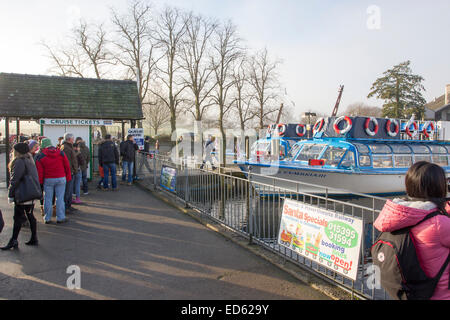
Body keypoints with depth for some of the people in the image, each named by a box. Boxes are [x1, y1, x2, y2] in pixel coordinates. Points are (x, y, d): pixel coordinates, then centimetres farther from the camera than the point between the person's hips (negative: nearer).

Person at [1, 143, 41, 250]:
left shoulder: (19, 162, -13)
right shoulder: (30, 161, 15)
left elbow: (15, 180, -15)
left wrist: (10, 195, -10)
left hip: (23, 195, -9)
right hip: (32, 194, 9)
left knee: (18, 217, -3)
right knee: (30, 216, 12)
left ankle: (14, 241, 2)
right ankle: (34, 239, 16)